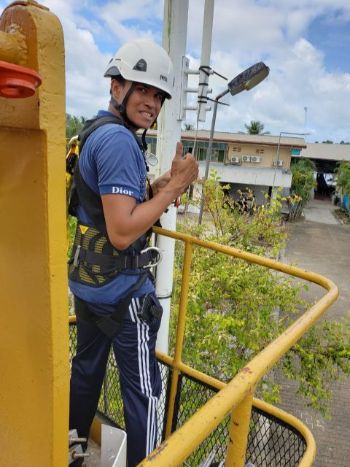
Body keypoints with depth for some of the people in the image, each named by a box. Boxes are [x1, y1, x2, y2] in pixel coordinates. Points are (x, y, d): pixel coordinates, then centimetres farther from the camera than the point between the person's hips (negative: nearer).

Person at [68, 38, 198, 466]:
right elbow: (123, 232, -26)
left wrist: (162, 185, 2)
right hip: (121, 290, -10)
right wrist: (175, 186, -19)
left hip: (88, 280, 10)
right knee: (143, 390, 7)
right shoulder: (119, 140, -20)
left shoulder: (94, 132, 12)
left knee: (86, 366, 25)